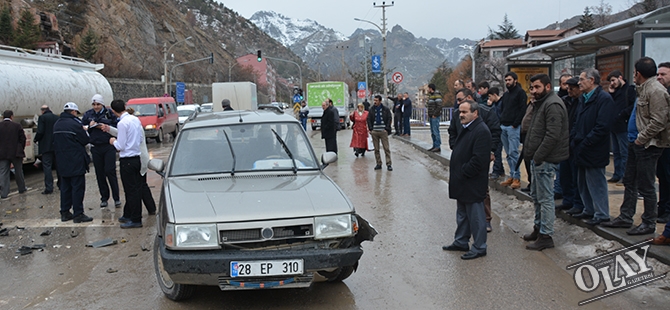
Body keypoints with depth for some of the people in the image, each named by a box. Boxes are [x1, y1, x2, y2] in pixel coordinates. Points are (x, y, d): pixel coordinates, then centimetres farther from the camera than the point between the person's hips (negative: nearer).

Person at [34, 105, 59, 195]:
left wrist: (35, 140, 3)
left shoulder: (42, 117, -9)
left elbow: (40, 132, -15)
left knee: (47, 166, -4)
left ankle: (49, 187, -9)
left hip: (47, 146, -5)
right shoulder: (57, 117, 7)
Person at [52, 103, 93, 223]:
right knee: (78, 187, -3)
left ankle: (65, 213, 19)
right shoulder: (74, 123, -14)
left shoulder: (57, 124, 11)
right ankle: (78, 214, -2)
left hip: (62, 162, 8)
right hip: (76, 162, -8)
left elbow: (56, 143, 18)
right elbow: (86, 140, -10)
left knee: (65, 187, 14)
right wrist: (85, 131, 10)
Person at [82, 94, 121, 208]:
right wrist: (90, 126, -10)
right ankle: (104, 198, 17)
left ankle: (116, 198, 1)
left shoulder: (109, 113, 0)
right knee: (99, 173, 7)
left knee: (110, 171, -8)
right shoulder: (88, 114, 9)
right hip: (95, 148, 4)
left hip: (109, 146, -3)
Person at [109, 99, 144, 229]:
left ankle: (135, 220, 6)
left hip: (127, 160, -8)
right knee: (136, 189, 14)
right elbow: (142, 137, 14)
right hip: (137, 158, 8)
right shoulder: (136, 119, 5)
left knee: (131, 190, 0)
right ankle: (128, 215, 28)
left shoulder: (122, 123, -18)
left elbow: (121, 146, -16)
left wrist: (113, 141, 3)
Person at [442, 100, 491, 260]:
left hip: (472, 185, -10)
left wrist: (462, 173, -18)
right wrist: (455, 173, 10)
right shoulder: (467, 129, 12)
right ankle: (461, 242, 33)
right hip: (463, 184, 10)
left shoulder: (481, 131, -20)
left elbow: (478, 160, -26)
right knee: (462, 214, 20)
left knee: (475, 216, 1)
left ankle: (479, 247, 12)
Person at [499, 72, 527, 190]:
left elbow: (522, 109, -11)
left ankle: (517, 178, -4)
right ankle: (511, 176, 14)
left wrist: (515, 124, -16)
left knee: (513, 153, -9)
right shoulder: (506, 94, 20)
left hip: (513, 127, -7)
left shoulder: (520, 92, -3)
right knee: (508, 153, 9)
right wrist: (501, 121, 10)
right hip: (503, 127, 8)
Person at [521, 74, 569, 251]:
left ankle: (546, 236, 2)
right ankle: (538, 228, 32)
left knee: (545, 198, -5)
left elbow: (552, 136, -24)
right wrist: (531, 155, 14)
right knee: (536, 195, 19)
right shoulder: (541, 103, 18)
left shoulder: (553, 105, -16)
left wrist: (538, 157, -21)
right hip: (538, 158, 11)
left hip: (545, 160, -11)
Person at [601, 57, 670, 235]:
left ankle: (649, 224, 12)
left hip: (648, 146, -10)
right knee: (630, 182, 16)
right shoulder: (644, 88, 12)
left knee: (646, 186, 0)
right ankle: (625, 218, 26)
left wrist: (641, 138, -18)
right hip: (636, 143, 10)